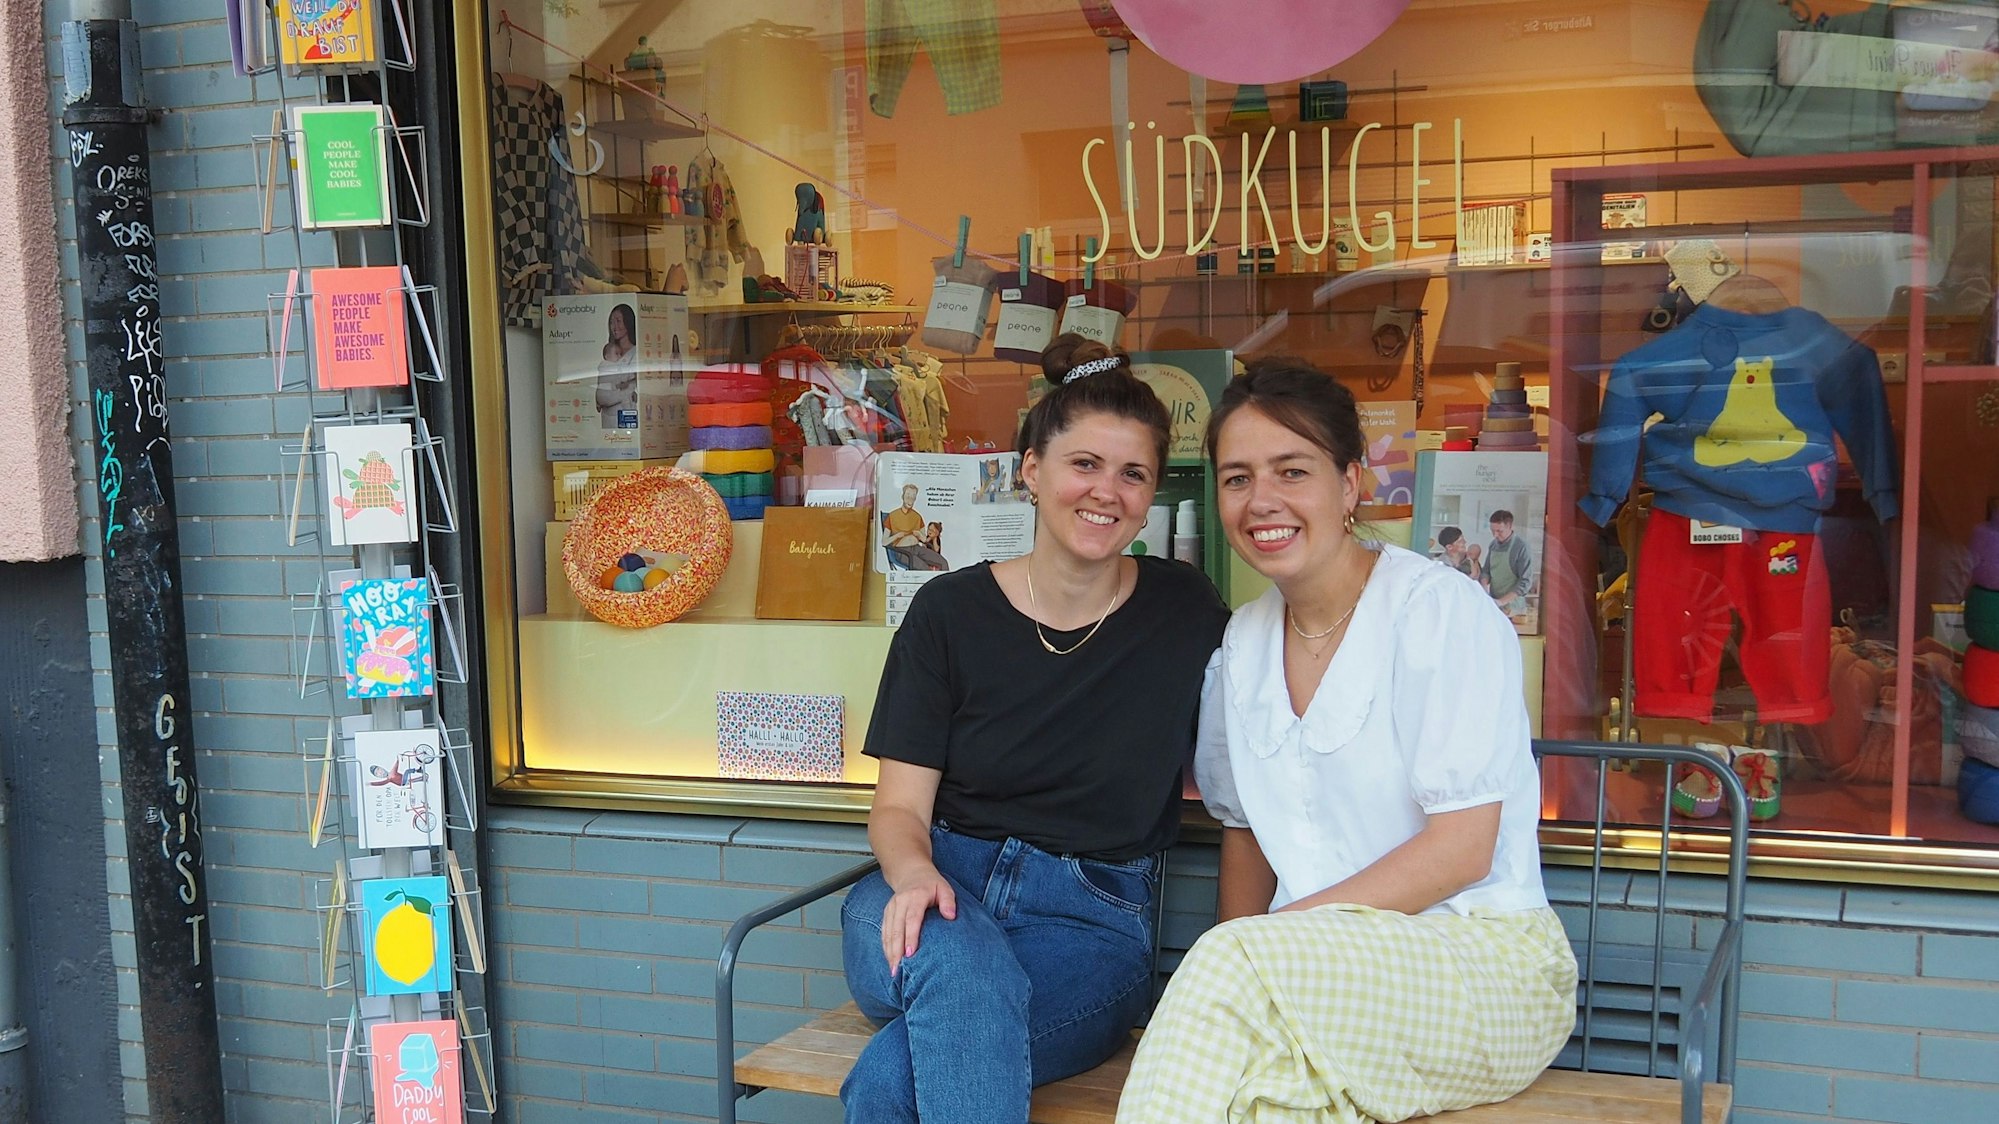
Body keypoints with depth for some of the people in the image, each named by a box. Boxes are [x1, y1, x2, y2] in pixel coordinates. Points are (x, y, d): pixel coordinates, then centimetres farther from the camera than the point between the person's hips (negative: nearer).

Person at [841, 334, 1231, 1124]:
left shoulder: (1185, 612, 4)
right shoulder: (950, 610, 3)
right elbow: (900, 805, 2)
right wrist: (915, 874, -21)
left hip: (1091, 920, -1)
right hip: (939, 893, 1)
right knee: (966, 968, -38)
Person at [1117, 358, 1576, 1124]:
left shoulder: (1440, 609, -9)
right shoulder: (1244, 641, 9)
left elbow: (1463, 847, -14)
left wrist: (1270, 940, -18)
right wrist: (1238, 962, -3)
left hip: (1485, 957, -4)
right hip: (1326, 968, 4)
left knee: (1236, 962, -32)